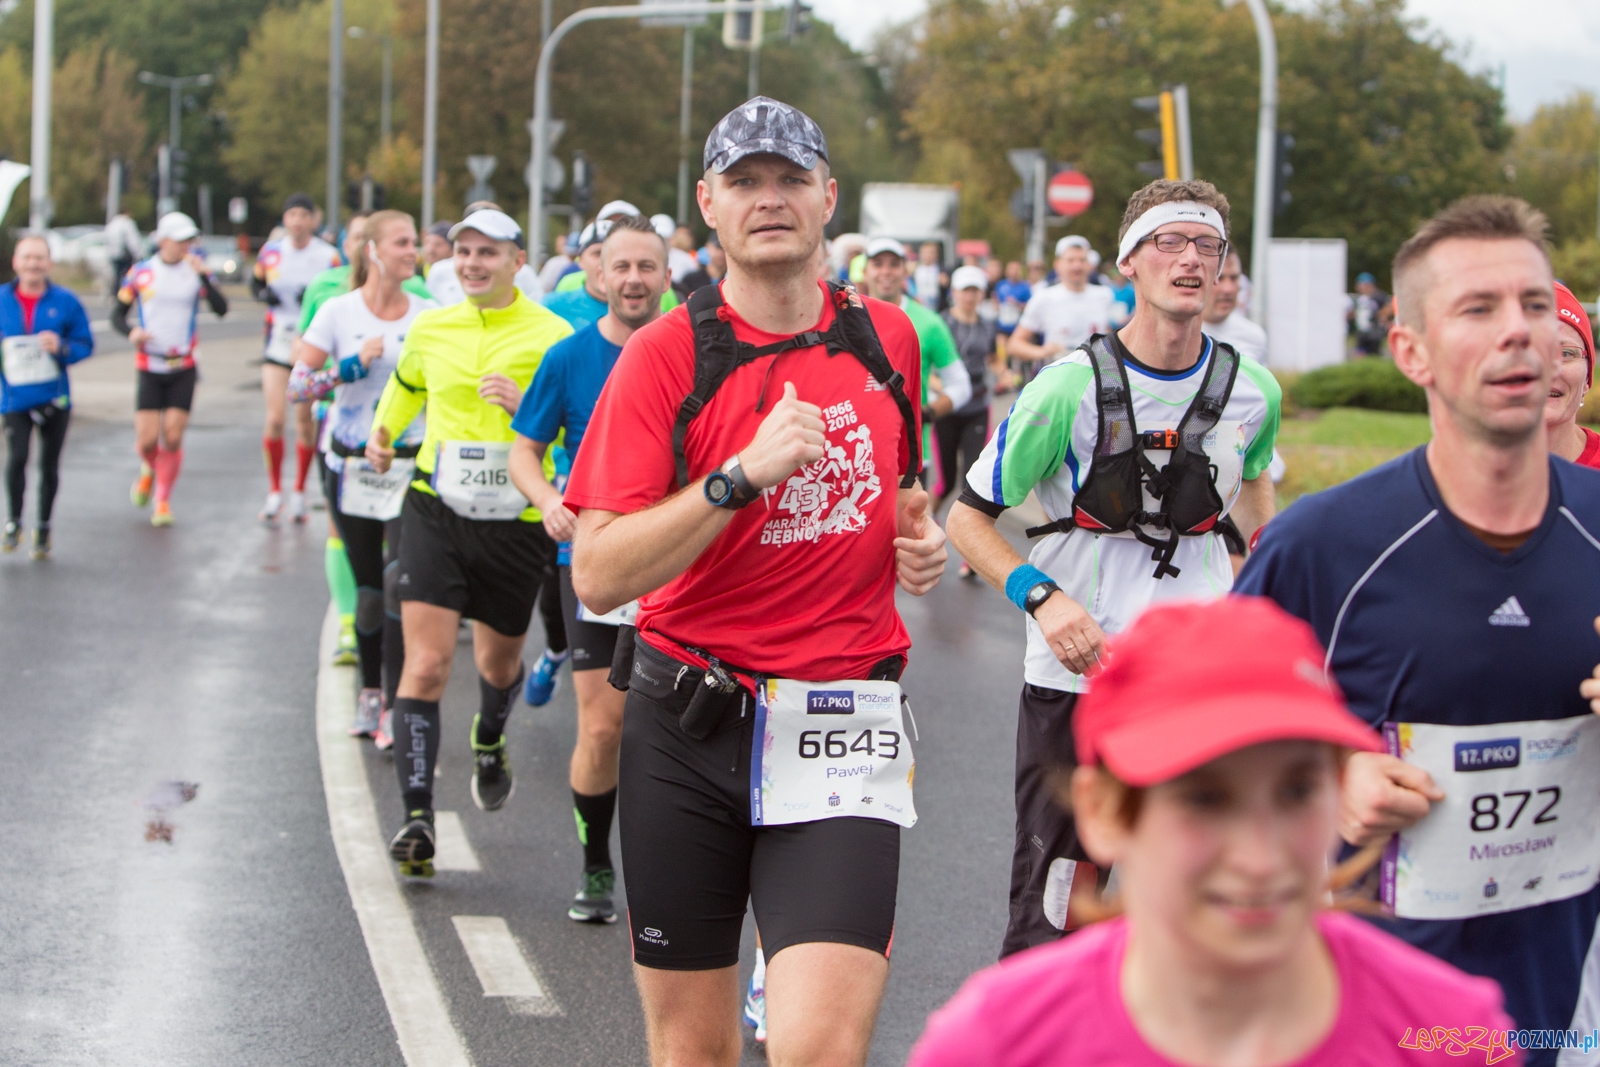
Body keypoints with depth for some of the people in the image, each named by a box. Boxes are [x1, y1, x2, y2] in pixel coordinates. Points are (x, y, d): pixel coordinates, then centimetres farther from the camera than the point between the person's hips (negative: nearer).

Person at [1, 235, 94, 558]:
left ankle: (43, 528, 26)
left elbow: (86, 344, 3)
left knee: (49, 465, 8)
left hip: (55, 396, 1)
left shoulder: (65, 301, -1)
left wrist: (62, 348, -16)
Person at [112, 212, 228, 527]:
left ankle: (163, 502, 11)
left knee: (172, 438, -5)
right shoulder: (141, 272, 1)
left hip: (184, 369, 0)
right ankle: (149, 470, 31)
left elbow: (221, 309, -12)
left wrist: (203, 276, -24)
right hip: (149, 368, 0)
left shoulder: (197, 271, 1)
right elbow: (117, 314, 6)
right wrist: (131, 332, -15)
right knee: (147, 440, -5)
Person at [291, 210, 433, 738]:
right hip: (351, 465, 1)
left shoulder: (427, 315, 2)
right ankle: (370, 691, 26)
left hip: (410, 464, -1)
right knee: (367, 588, 8)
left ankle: (398, 705, -9)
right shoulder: (339, 312, -1)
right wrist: (351, 366, -15)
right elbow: (296, 384, -3)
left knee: (402, 581, -14)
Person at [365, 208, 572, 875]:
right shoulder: (429, 328, 6)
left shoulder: (553, 337, -6)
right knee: (426, 665, -12)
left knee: (499, 662, 18)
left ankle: (489, 743, 53)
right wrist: (383, 432, 16)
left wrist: (524, 405, -23)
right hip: (435, 513, 1)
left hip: (515, 524, -1)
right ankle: (417, 816, -13)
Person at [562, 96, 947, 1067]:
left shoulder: (886, 337, 8)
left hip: (842, 724, 1)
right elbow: (599, 576, -13)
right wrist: (742, 474, -21)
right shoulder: (667, 354, -4)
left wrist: (919, 536, 6)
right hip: (689, 728, -1)